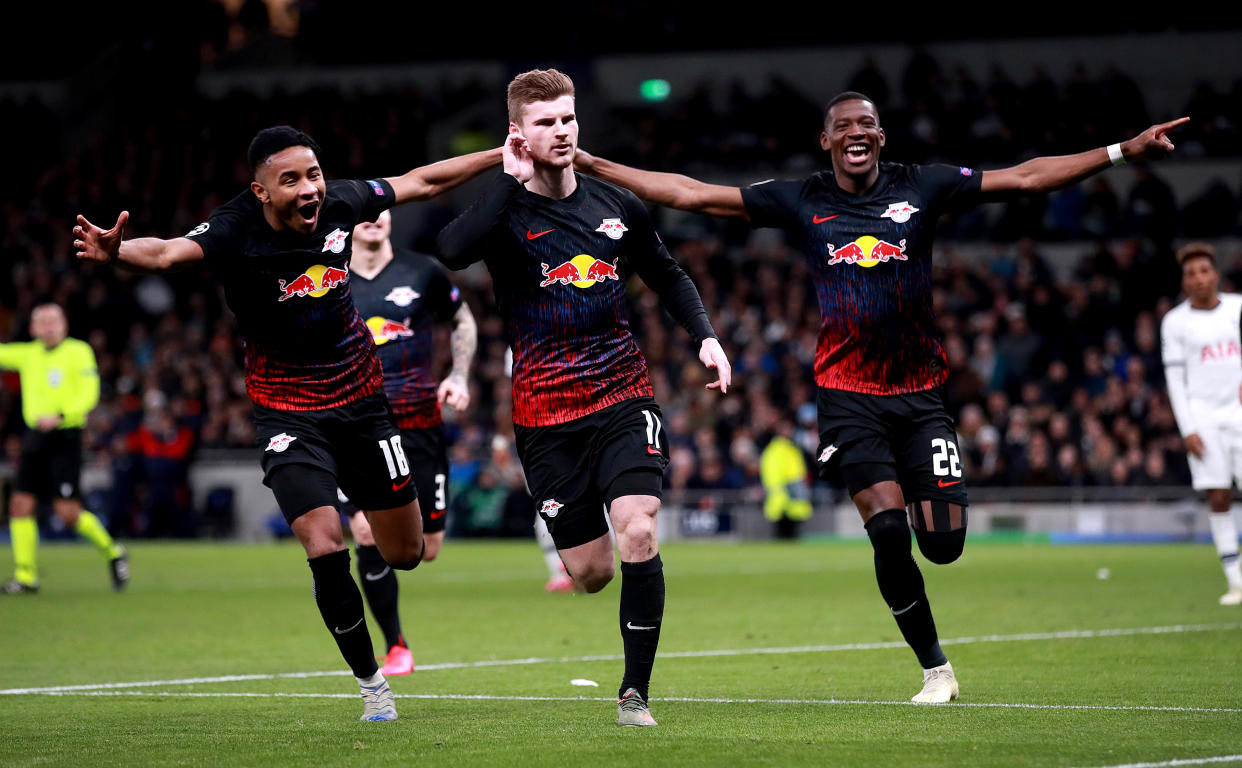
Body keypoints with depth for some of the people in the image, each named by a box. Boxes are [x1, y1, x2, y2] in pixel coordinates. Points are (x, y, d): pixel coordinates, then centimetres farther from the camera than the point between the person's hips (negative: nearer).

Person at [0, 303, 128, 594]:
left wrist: (59, 416, -24)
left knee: (68, 512, -10)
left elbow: (89, 395, -11)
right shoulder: (28, 354, 12)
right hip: (34, 439, 5)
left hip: (65, 438, -5)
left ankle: (112, 552, 12)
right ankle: (26, 576, 2)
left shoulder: (79, 352, -3)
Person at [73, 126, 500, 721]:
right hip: (287, 411, -4)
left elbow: (421, 182, 6)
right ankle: (371, 682, 2)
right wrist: (117, 251, -64)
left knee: (405, 553, 9)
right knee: (325, 548, -19)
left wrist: (505, 154, 12)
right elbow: (168, 253, -43)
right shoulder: (234, 233, -23)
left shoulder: (339, 204, -10)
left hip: (360, 398, 4)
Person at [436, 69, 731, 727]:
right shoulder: (506, 212, -6)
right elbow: (451, 252, -30)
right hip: (545, 414, -2)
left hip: (624, 399, 2)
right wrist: (512, 179, -23)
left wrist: (705, 336, 8)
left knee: (637, 533, -19)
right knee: (590, 573, 1)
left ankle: (635, 691, -7)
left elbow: (666, 276, 23)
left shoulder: (616, 206, 6)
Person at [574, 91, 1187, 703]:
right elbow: (693, 194, 4)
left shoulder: (920, 188, 3)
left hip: (920, 393, 1)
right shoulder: (801, 202, 3)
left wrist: (1126, 150, -2)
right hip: (848, 396, -1)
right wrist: (593, 166, 0)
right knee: (889, 532, -16)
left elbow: (1025, 177, 3)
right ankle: (935, 667, 2)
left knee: (944, 542, -10)